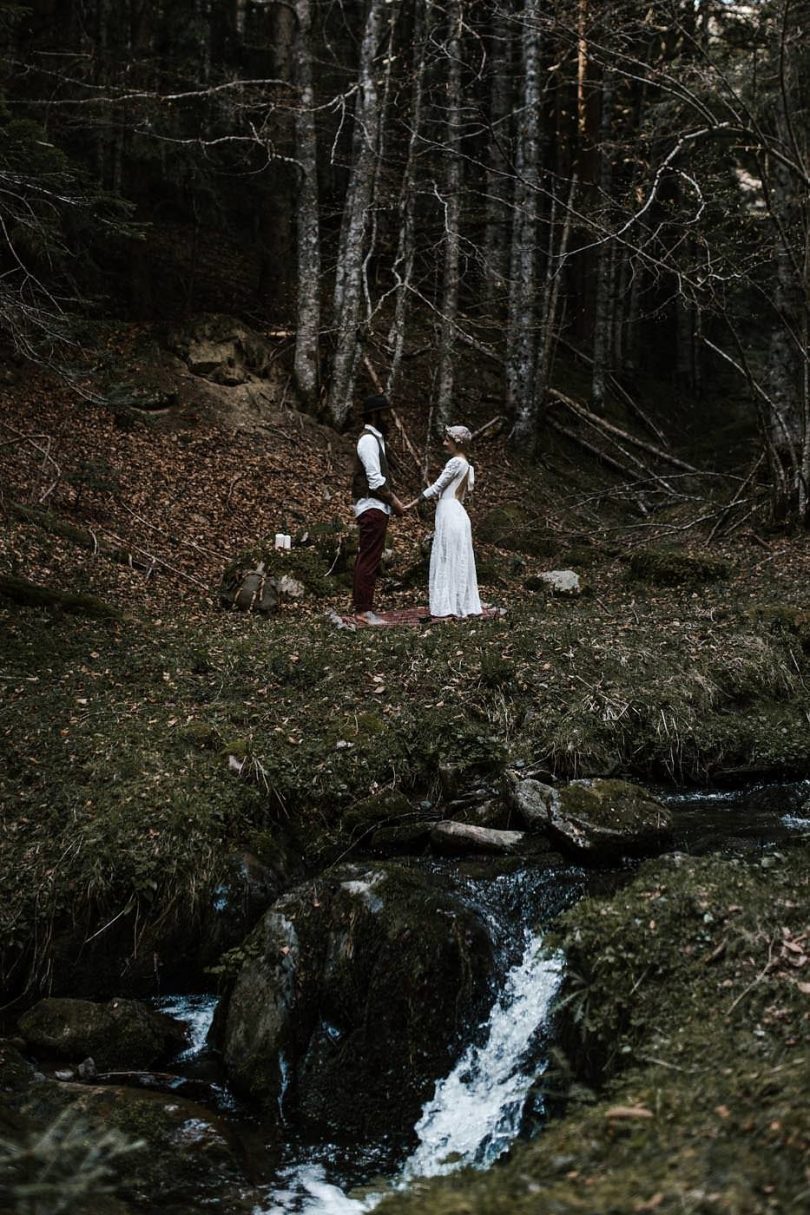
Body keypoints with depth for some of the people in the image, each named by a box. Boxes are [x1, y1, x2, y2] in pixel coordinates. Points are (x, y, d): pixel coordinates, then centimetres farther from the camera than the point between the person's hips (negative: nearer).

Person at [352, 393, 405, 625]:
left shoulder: (376, 439, 20)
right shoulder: (369, 440, -13)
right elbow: (375, 479, -19)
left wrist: (392, 498, 11)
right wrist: (393, 501, -11)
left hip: (377, 508, 10)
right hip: (372, 508, -10)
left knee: (367, 560, 11)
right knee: (369, 560, -10)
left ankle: (363, 608, 14)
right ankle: (364, 610, -9)